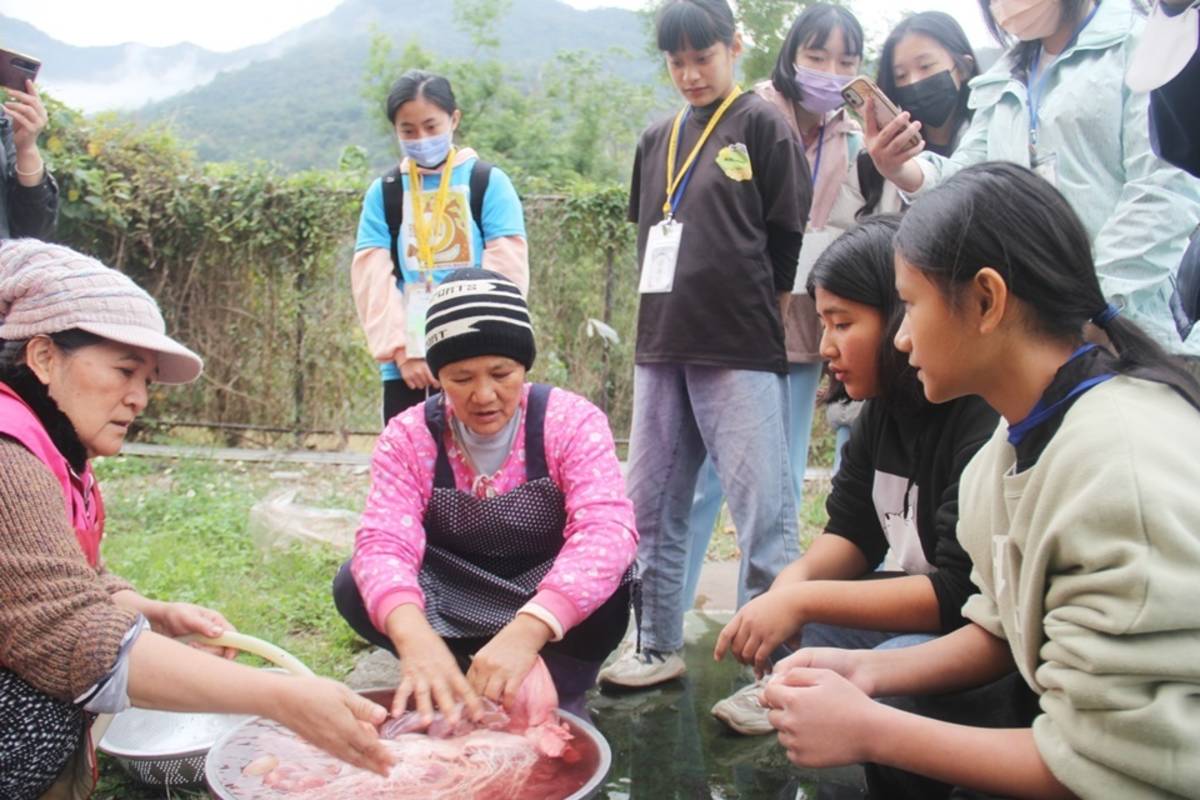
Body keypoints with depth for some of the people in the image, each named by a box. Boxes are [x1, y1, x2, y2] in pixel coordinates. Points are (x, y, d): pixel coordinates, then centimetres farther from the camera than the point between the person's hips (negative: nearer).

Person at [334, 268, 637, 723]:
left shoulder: (573, 422, -20)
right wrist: (415, 637, -50)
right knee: (354, 586, -23)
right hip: (453, 603, 2)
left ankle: (558, 692, -8)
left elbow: (606, 531, -34)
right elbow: (384, 543, -27)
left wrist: (527, 631, -51)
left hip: (549, 602, -1)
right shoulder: (408, 436, -14)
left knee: (610, 582, -33)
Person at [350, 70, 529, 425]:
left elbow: (505, 275, -5)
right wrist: (403, 351, -8)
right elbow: (372, 281, 2)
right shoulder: (383, 194, 8)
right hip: (405, 364, 2)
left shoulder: (489, 183, 1)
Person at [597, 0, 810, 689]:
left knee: (764, 514, -5)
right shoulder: (656, 140, 17)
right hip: (662, 350, 6)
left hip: (742, 354, -6)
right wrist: (662, 318, 14)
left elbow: (791, 238, -1)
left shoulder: (762, 124, 2)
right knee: (652, 506, 11)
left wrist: (761, 322, -1)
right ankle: (660, 645, 25)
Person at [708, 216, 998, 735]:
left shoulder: (988, 420, -26)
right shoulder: (884, 408, 1)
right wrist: (797, 579, -15)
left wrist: (802, 601, -28)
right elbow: (852, 531, 7)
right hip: (919, 610, 8)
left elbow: (965, 593, -29)